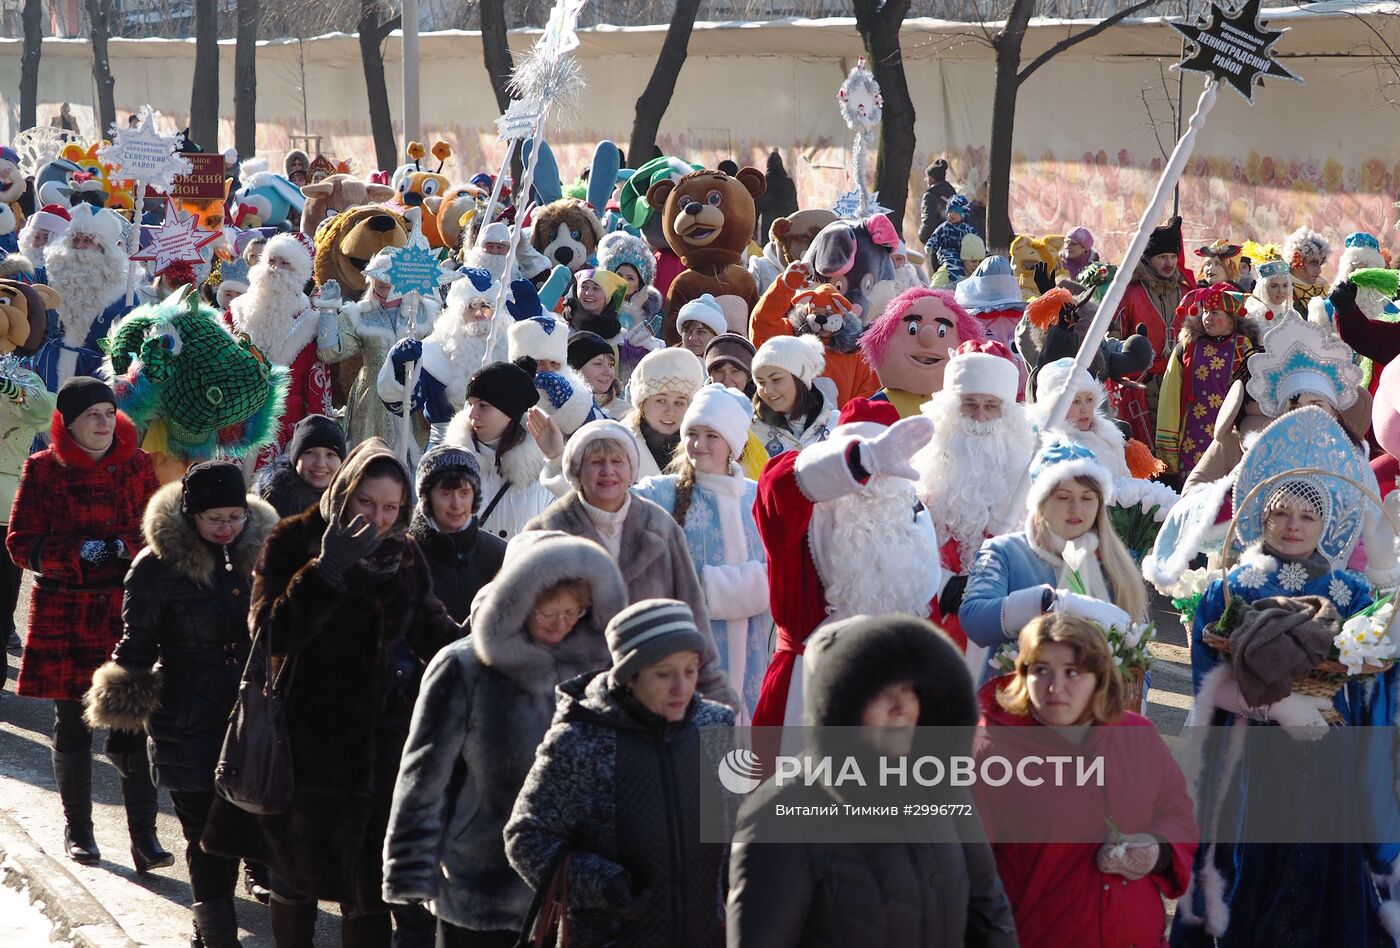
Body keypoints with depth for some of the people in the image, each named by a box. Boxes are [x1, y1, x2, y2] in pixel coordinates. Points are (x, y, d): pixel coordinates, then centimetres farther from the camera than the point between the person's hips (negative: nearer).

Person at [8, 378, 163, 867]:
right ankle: (77, 829, 23)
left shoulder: (136, 465, 5)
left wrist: (123, 548, -13)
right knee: (72, 724, 8)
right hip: (64, 617, 0)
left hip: (126, 612, 1)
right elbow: (21, 546, -2)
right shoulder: (44, 470, -1)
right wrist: (79, 553, -16)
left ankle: (143, 835, -5)